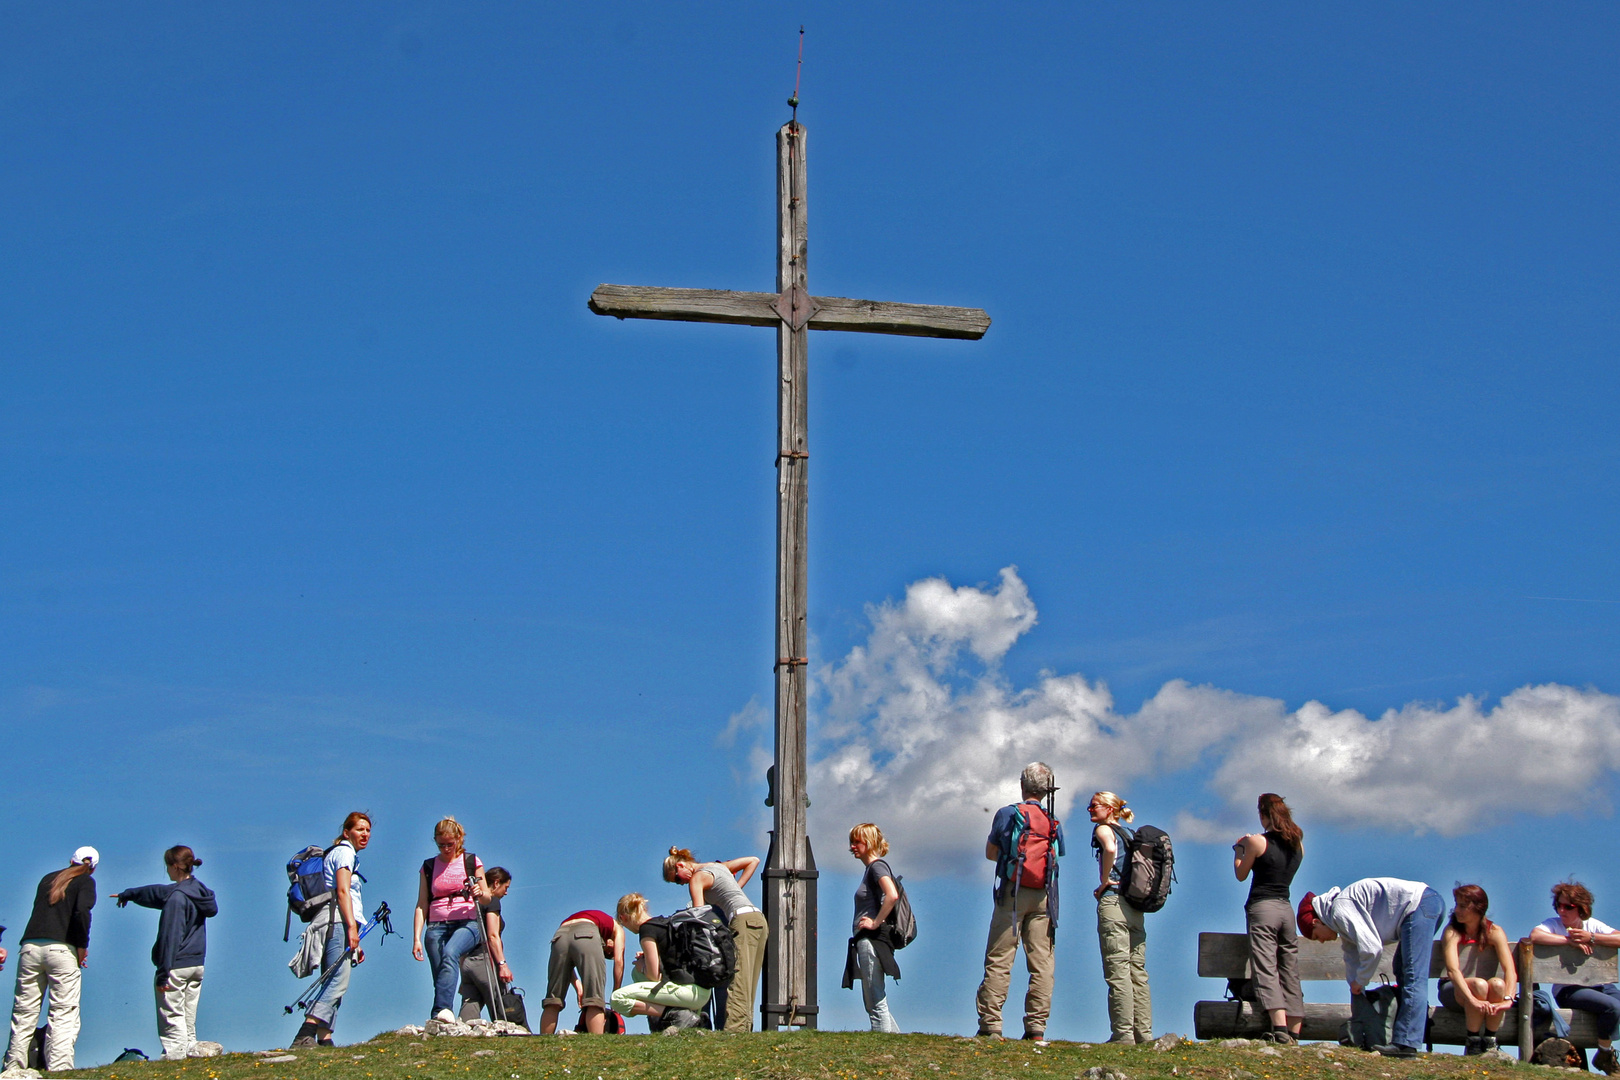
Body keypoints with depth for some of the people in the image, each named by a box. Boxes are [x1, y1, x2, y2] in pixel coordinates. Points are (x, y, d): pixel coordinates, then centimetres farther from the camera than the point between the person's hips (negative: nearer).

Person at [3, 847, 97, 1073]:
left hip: (30, 946, 4)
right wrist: (82, 946, -2)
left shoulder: (48, 878, 22)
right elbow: (81, 912, -11)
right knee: (64, 1014, -4)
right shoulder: (85, 881, 6)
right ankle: (58, 1069, -12)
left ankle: (13, 1067, 4)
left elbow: (40, 908, 23)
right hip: (61, 949, -4)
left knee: (23, 1012, 7)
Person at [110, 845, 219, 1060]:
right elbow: (156, 893, 26)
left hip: (177, 967, -8)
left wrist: (163, 973, -18)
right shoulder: (198, 890, 10)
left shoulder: (176, 897, -17)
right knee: (189, 1017, 14)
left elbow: (170, 937, -19)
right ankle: (190, 1051, 14)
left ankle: (175, 1055, -4)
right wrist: (128, 894, 39)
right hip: (197, 965, 8)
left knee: (172, 1016, -2)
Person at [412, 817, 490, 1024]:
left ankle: (441, 1009, -47)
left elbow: (487, 897, 11)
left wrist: (479, 894, -14)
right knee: (439, 980, -5)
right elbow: (421, 906, 11)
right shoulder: (428, 867, 14)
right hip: (436, 927, 3)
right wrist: (416, 938, 0)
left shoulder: (472, 862, 9)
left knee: (450, 953, -33)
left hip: (466, 923, -3)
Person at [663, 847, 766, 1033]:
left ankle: (734, 1030, -27)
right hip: (760, 919, 8)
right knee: (747, 989, 3)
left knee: (738, 986, -17)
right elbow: (753, 861, 32)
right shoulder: (719, 866, 24)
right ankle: (745, 1029, -4)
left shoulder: (697, 878, 2)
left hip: (743, 919, -8)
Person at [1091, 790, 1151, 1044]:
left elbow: (1110, 848, -22)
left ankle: (1122, 1034, -13)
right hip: (1136, 908, 7)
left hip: (1113, 902, -7)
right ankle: (1144, 1034, 4)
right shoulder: (1130, 833, 22)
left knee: (1118, 972, -9)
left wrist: (1103, 882, -14)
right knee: (1137, 972, 7)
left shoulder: (1103, 829, 0)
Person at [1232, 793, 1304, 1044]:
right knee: (1290, 972, 8)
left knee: (1266, 970, -12)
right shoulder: (1297, 844, 10)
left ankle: (1280, 1030, -27)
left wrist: (1239, 850, 20)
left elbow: (1241, 874, 2)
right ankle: (1294, 1033, 6)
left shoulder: (1258, 841, -7)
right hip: (1287, 908, 6)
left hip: (1262, 908, -6)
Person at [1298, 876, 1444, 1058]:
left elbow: (1372, 949, -16)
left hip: (1420, 903, -11)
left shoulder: (1340, 910, -11)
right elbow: (1352, 957, 27)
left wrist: (1359, 982, -2)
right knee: (1402, 972, 18)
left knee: (1412, 977, -14)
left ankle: (1406, 1043, -17)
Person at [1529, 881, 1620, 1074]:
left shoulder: (1593, 925, 11)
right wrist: (1570, 940, -19)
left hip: (1600, 985, 5)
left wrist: (1591, 938, -15)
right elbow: (1534, 936, -23)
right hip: (1568, 988, -5)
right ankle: (1604, 1055, -8)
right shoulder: (1553, 924, 0)